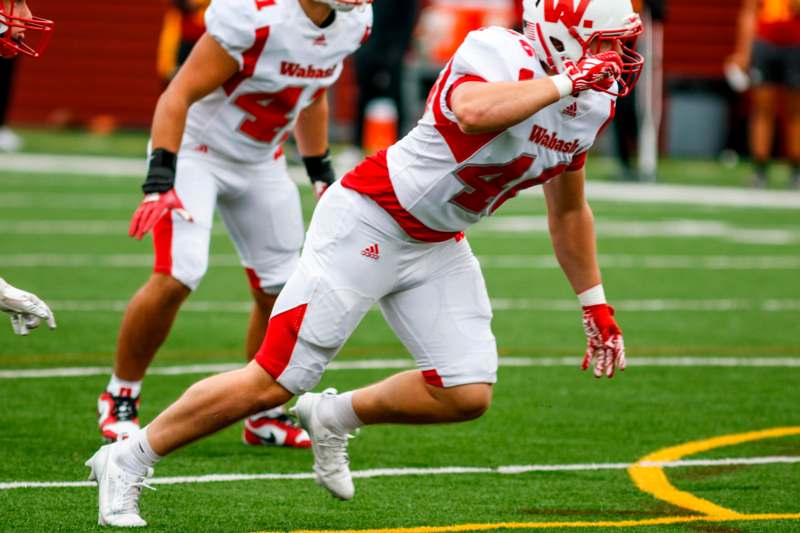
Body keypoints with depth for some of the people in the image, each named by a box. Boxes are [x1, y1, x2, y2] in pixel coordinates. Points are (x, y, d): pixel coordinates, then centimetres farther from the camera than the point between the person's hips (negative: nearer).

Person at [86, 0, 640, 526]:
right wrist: (565, 81, -37)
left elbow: (569, 210, 18)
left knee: (467, 395, -5)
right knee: (274, 381, -8)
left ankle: (333, 418, 20)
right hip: (368, 222, -8)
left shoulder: (590, 104, 3)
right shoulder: (500, 54, -21)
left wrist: (595, 305, 19)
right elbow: (473, 113, -46)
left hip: (437, 246, 8)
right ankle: (126, 461, 7)